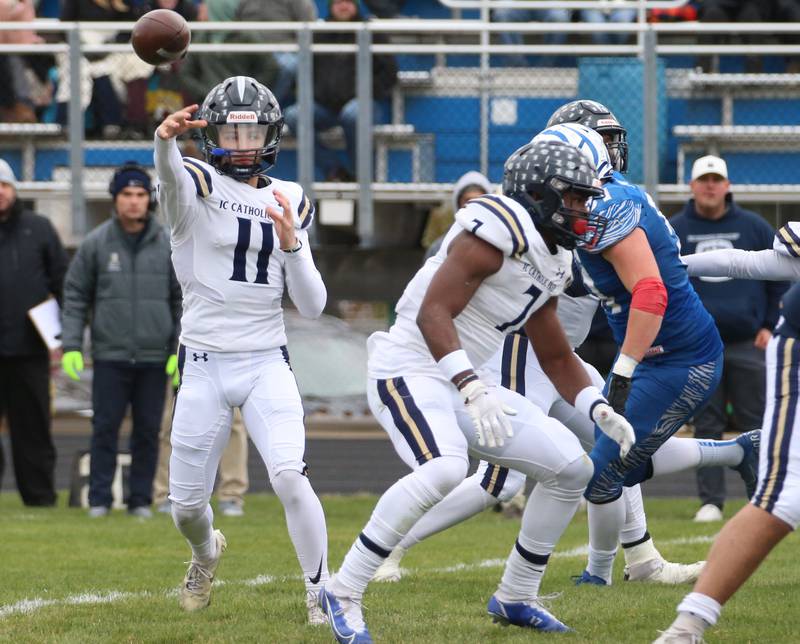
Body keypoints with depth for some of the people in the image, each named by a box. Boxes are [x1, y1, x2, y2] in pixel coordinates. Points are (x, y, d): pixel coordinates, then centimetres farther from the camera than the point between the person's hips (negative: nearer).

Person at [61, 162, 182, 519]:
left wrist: (181, 350, 0)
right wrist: (71, 345, -4)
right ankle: (99, 499, 3)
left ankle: (141, 499, 11)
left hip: (154, 357, 1)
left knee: (148, 431, 4)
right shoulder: (96, 244, 1)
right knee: (105, 427, -1)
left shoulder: (168, 244, 3)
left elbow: (182, 299, 6)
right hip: (110, 355, -1)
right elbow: (75, 295, 4)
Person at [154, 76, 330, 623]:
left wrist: (291, 242, -12)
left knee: (289, 476, -21)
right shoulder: (197, 184, -3)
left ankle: (321, 592, -6)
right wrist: (166, 140, -55)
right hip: (204, 365, -1)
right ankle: (207, 553, 43)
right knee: (187, 505, 8)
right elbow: (171, 174, -32)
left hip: (266, 363, 1)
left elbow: (313, 306, 4)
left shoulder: (288, 202, 8)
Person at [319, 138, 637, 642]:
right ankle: (344, 592, -23)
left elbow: (557, 358, 22)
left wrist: (600, 411, 7)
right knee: (444, 469, -35)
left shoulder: (552, 263, 12)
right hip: (410, 371, -10)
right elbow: (433, 315, -26)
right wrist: (472, 389, -36)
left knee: (571, 465, 5)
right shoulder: (498, 230, -18)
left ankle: (516, 598, 17)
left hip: (461, 384, 10)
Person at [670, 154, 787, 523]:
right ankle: (710, 501, 3)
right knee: (706, 427, 0)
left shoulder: (754, 228, 7)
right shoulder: (673, 231, 6)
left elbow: (782, 276, 11)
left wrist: (771, 325, 3)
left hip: (747, 344, 0)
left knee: (756, 424, 0)